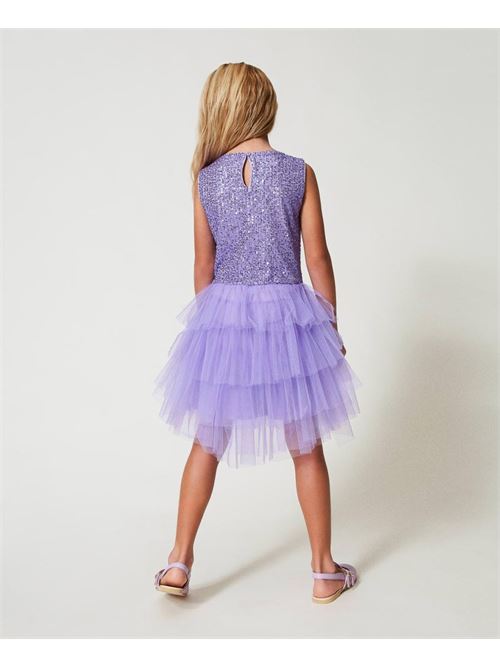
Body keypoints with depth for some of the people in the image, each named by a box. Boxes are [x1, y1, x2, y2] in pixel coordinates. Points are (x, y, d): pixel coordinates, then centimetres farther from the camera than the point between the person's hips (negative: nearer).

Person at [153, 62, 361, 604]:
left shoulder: (205, 178, -2)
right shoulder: (299, 173, -5)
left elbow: (204, 264, 4)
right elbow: (317, 261, -3)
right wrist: (332, 325, 7)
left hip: (222, 315, 2)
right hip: (286, 316, -1)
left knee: (207, 443, 17)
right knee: (306, 449, 12)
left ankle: (179, 564, 21)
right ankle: (325, 571, 24)